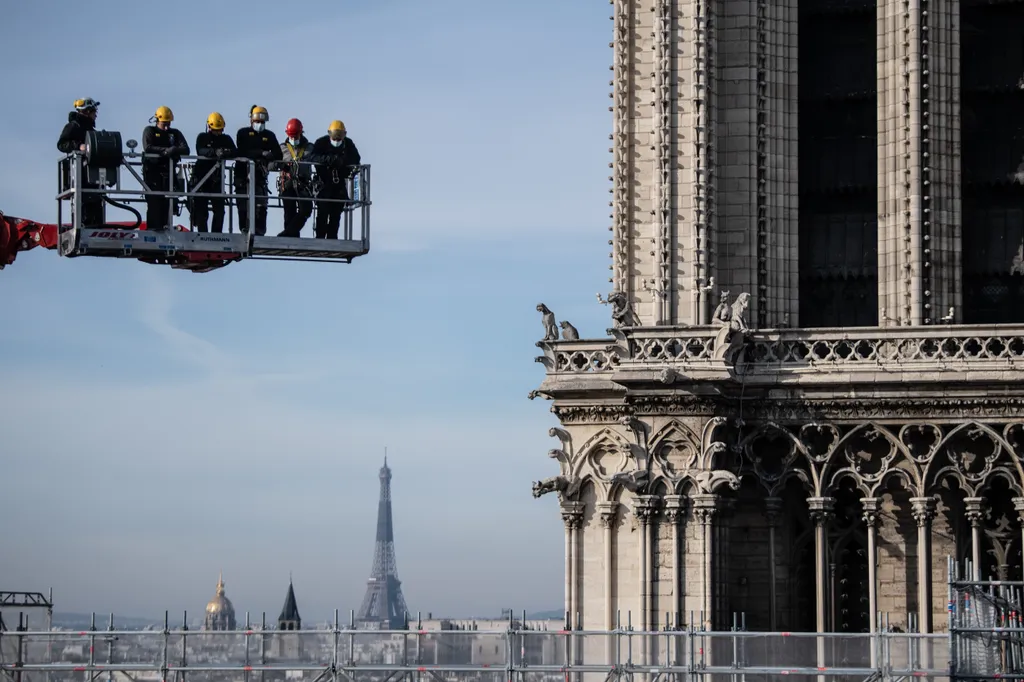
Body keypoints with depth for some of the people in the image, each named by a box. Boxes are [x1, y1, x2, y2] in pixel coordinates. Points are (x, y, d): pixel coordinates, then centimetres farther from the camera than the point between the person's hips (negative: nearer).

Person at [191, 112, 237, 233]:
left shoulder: (226, 139, 11)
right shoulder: (202, 137, 2)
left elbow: (234, 152, -5)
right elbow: (200, 151, -18)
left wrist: (225, 153, -28)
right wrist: (215, 152, -36)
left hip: (217, 177, 2)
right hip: (201, 175, -2)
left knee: (219, 207, -4)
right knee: (201, 206, -3)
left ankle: (217, 233, 1)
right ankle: (202, 232, 1)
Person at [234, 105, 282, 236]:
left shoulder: (269, 135, 13)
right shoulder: (243, 133, 5)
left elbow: (279, 155, 6)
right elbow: (242, 152, -10)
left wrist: (269, 157, -17)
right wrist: (261, 153, -19)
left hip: (260, 175, 2)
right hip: (243, 174, -2)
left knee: (261, 205, -8)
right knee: (244, 206, -4)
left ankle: (260, 232, -8)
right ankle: (244, 231, 1)